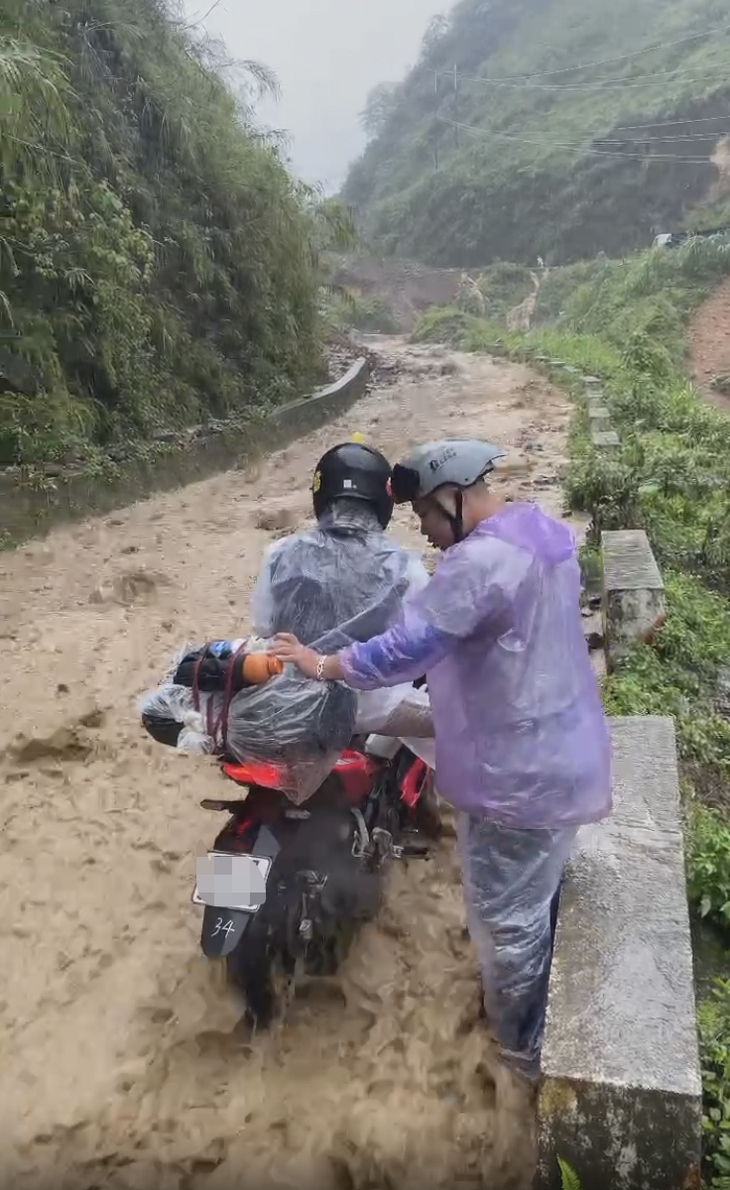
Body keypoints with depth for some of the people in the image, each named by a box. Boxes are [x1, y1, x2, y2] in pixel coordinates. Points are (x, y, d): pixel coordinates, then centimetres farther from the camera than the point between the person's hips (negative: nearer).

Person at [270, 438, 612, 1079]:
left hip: (518, 773, -10)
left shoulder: (479, 561, -28)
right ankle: (539, 1019, 51)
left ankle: (523, 1044, 33)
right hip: (561, 752, 10)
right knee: (535, 897, 29)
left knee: (506, 915, 11)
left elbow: (406, 649, -30)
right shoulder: (543, 530, 4)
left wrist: (322, 664, -16)